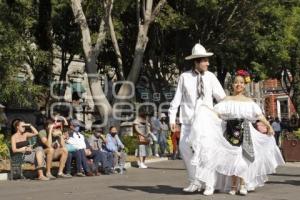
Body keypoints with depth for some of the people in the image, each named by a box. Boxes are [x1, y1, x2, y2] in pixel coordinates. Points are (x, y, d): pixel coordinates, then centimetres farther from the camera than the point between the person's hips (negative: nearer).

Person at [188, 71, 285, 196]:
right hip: (230, 129, 1)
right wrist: (205, 110, -10)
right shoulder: (227, 100, 11)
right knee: (231, 157, 0)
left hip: (244, 130, 0)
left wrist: (268, 126, -5)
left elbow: (259, 115, 4)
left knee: (242, 157, -9)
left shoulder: (249, 101, 11)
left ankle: (243, 185, -2)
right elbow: (217, 113, 4)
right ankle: (233, 185, 9)